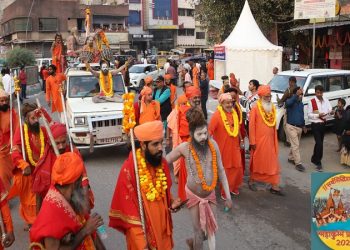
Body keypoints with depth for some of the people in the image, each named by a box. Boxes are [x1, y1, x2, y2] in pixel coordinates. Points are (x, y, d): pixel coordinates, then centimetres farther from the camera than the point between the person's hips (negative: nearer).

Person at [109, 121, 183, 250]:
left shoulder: (162, 163, -5)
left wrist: (172, 203, -7)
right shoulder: (129, 170, -23)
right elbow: (128, 212, -19)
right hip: (141, 233, -5)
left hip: (163, 229, 5)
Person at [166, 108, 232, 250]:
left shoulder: (212, 144, -9)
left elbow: (221, 171, -2)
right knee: (199, 231, 8)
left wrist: (228, 196, 1)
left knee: (211, 229, 16)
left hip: (210, 195, 3)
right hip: (194, 195, -3)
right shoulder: (184, 147, -15)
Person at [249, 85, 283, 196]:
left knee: (273, 163, 5)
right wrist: (252, 142, -13)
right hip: (259, 141, -5)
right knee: (256, 161, 9)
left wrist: (275, 140, 12)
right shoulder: (255, 109, -11)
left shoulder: (272, 108, 8)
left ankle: (274, 186, 10)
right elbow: (251, 126, -11)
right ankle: (251, 181, 27)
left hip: (270, 140, 5)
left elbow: (274, 125, 13)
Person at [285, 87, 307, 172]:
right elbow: (288, 102, -41)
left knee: (295, 144, 17)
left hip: (299, 127, 8)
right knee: (295, 145, -8)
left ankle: (291, 158, 35)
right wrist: (297, 95, -47)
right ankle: (298, 163, -4)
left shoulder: (301, 103, 11)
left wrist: (303, 125, 23)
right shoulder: (290, 101, -13)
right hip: (291, 127, -8)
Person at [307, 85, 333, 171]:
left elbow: (330, 110, -1)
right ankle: (318, 163, -2)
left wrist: (331, 112, -24)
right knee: (319, 144, -11)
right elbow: (309, 115, -9)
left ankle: (314, 159, 36)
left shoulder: (326, 101, 3)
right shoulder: (311, 102, -11)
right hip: (315, 125, -5)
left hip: (323, 124, 5)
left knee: (319, 143, 17)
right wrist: (318, 115, -24)